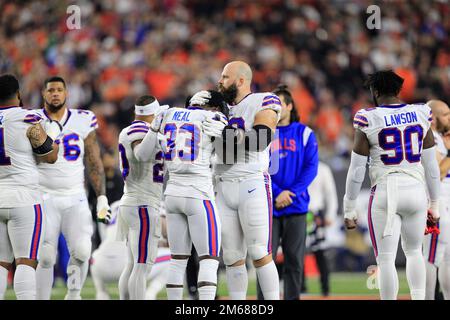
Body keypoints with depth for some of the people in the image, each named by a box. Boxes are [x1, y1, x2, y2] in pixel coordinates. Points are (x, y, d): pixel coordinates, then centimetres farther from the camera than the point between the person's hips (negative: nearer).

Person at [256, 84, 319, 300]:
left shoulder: (304, 133, 7)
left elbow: (311, 167, 0)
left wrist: (291, 192, -12)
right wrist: (276, 193, -13)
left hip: (296, 206, 1)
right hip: (268, 206, -1)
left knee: (294, 259, 1)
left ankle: (292, 298, 8)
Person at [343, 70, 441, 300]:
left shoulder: (368, 121, -4)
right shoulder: (420, 116, 5)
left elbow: (356, 171, -3)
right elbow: (431, 165, 10)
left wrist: (349, 210, 5)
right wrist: (434, 204, 19)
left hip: (385, 193, -4)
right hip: (416, 190, 4)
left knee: (386, 258, 0)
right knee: (414, 251, 21)